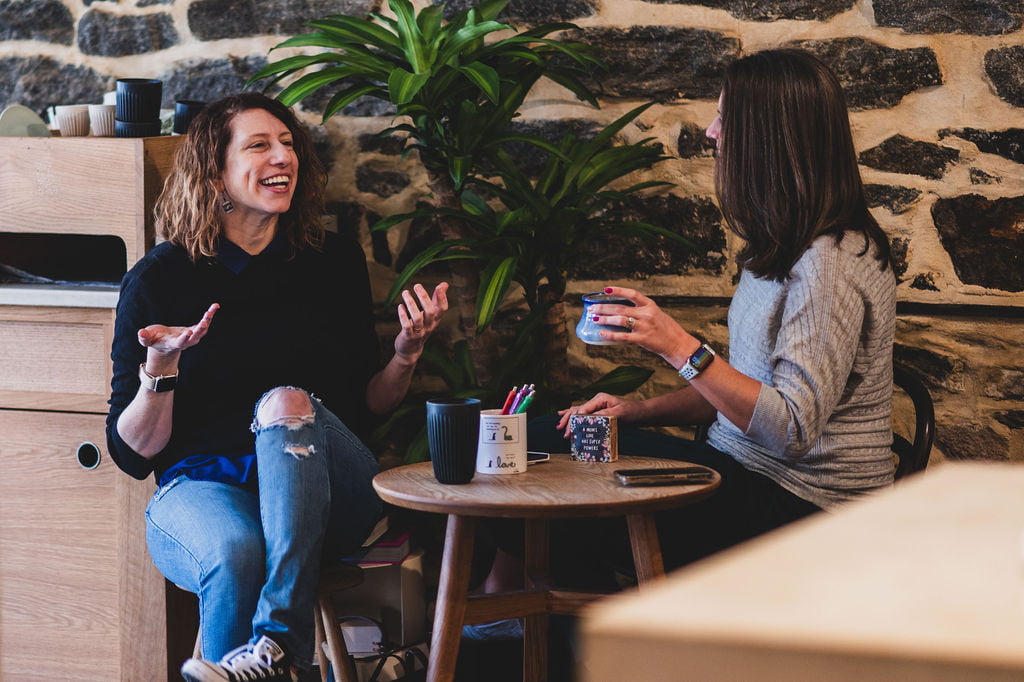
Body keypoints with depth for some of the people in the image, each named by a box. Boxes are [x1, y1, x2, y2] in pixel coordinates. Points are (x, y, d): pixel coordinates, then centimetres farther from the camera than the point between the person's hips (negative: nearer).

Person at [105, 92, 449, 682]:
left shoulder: (336, 262, 10)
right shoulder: (159, 278, 2)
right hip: (203, 485, -2)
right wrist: (160, 367, -17)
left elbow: (368, 406, 18)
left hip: (323, 492, 2)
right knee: (235, 552, -38)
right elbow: (132, 452, 2)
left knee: (287, 402, -33)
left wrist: (408, 352, -2)